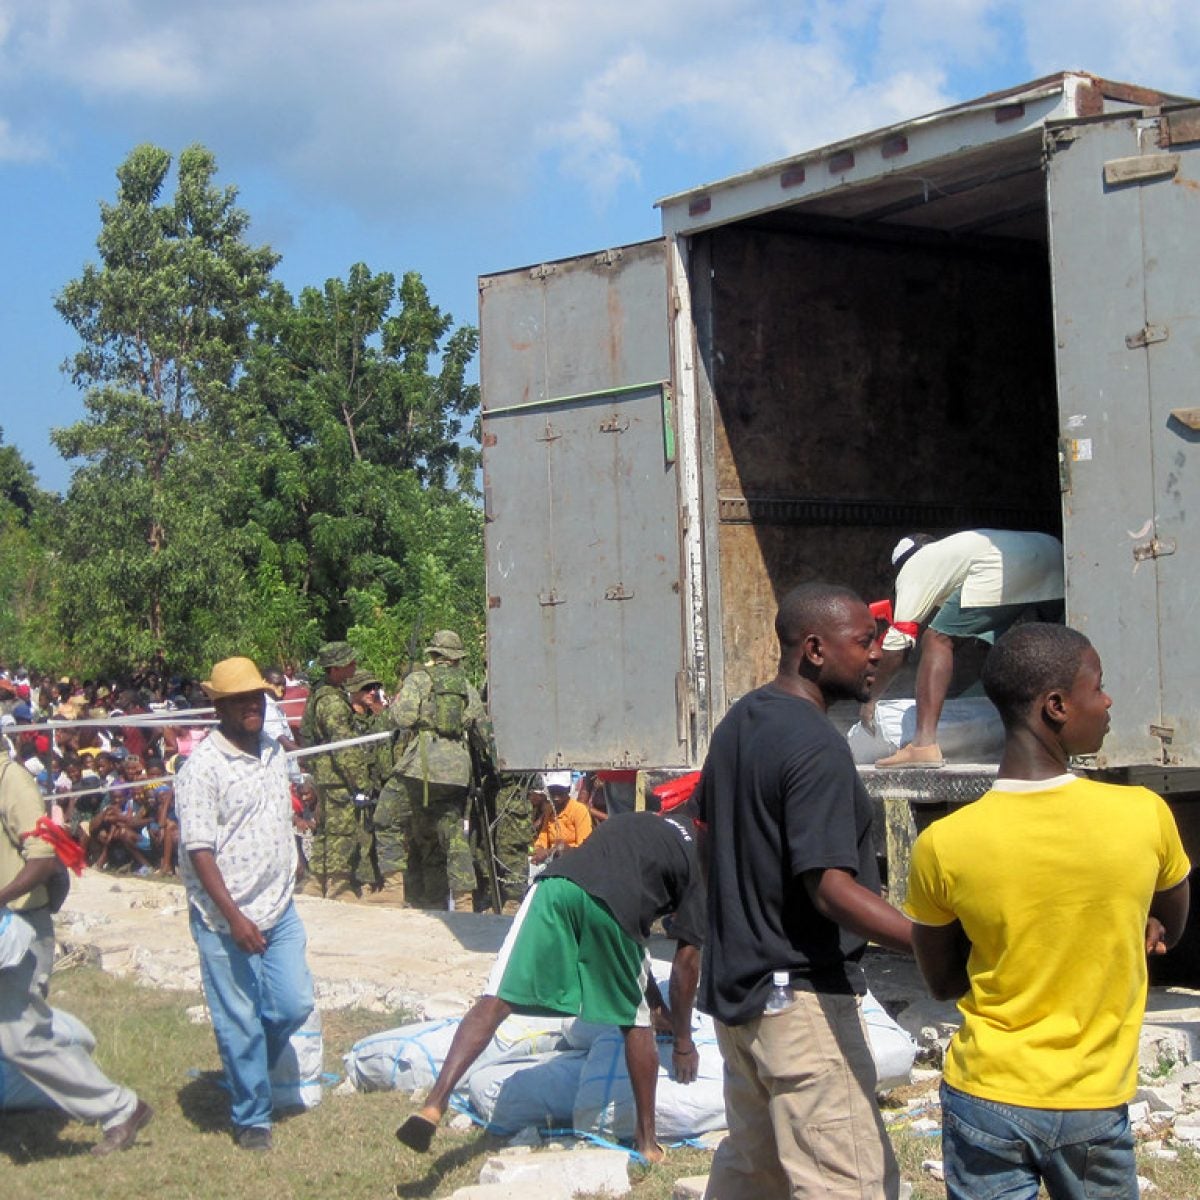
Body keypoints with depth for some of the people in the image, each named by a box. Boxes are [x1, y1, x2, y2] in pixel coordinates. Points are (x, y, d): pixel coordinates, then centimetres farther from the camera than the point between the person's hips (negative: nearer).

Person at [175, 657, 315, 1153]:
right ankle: (251, 1118, 19)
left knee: (294, 1005, 7)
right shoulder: (203, 766, -14)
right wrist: (234, 917, -22)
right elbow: (198, 850, -17)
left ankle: (248, 1070, 34)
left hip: (280, 909, 6)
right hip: (226, 919, -6)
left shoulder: (274, 752, 7)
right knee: (240, 1023, 3)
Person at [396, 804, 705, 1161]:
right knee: (636, 1023, 19)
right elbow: (687, 957, 20)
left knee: (496, 1001, 1)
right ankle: (646, 1142, 25)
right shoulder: (700, 860, 25)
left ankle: (435, 1104, -14)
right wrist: (683, 1041, 31)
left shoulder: (633, 821, 40)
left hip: (555, 885, 3)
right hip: (616, 908, -3)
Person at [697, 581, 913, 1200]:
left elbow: (708, 843, 20)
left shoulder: (737, 722, 10)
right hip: (802, 997, -10)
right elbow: (831, 888, -26)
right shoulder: (816, 746, -19)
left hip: (736, 983, 10)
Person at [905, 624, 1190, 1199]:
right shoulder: (1144, 817, -15)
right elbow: (1170, 928, 7)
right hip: (1096, 1107, 0)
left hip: (986, 1101, 0)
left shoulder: (942, 845, -15)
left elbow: (943, 982, 1)